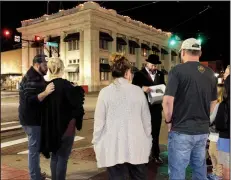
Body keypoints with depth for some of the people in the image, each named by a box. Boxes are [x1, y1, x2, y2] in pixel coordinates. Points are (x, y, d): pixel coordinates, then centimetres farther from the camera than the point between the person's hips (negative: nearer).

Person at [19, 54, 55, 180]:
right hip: (32, 120, -11)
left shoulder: (36, 77, 14)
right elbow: (29, 100, -29)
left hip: (34, 119, 11)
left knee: (36, 148, 19)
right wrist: (45, 92, -43)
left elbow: (38, 96, 23)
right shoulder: (31, 79, -18)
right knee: (34, 148, -4)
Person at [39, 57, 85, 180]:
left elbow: (44, 106, 9)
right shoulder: (65, 84, -16)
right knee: (62, 158, 5)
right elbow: (76, 102, -19)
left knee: (54, 156, 19)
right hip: (65, 126, -6)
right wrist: (79, 91, -1)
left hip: (50, 127, 6)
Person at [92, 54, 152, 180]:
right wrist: (148, 142, 16)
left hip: (113, 148, -1)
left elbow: (99, 121, -5)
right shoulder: (138, 91, -2)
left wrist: (96, 143, 7)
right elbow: (146, 119, 4)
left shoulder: (105, 92, -7)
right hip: (136, 146, 2)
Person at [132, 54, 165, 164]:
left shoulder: (160, 74, 11)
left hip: (156, 107, 4)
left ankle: (155, 154, 26)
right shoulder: (139, 74, -4)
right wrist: (142, 88, -32)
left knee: (155, 132, 14)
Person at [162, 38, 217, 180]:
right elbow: (213, 102, 15)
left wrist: (169, 121, -3)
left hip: (181, 130, -6)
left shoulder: (177, 70, -11)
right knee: (200, 168, 19)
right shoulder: (210, 73, 7)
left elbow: (168, 101, -18)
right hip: (203, 130, 6)